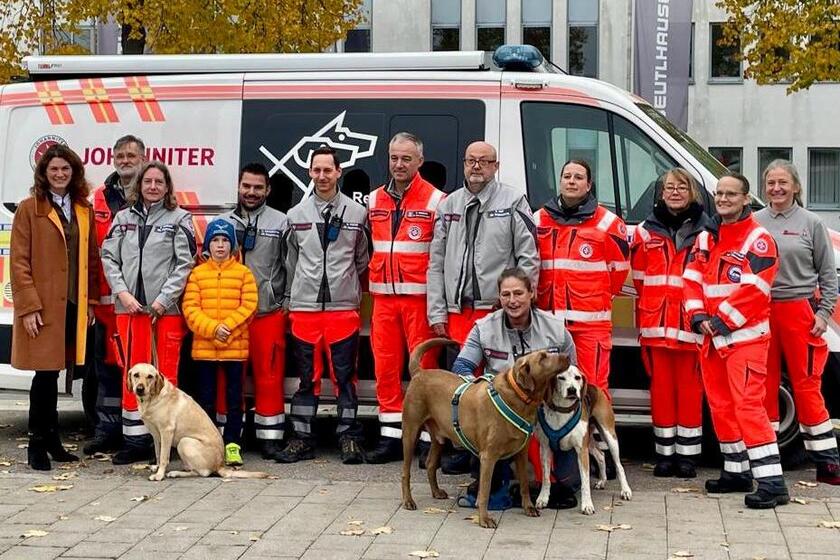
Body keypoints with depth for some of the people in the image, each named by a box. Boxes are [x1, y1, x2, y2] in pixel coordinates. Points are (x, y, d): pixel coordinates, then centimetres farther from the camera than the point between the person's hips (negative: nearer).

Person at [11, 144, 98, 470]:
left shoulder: (84, 210, 13)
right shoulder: (29, 209, -2)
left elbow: (90, 259, 15)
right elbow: (19, 261, -6)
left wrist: (91, 301, 9)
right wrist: (28, 306, -12)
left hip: (74, 306, 4)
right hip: (43, 306, -4)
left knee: (53, 371, 10)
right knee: (46, 372, -4)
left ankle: (50, 438, 19)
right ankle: (38, 443, 5)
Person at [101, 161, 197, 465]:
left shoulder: (179, 218, 4)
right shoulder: (123, 218, 13)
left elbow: (185, 263, -3)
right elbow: (109, 257, 9)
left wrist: (164, 299, -10)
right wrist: (122, 292, -4)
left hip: (167, 309, -3)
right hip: (130, 306, 3)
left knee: (166, 373, -2)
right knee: (133, 373, 3)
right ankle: (135, 440, 7)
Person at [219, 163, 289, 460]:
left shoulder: (281, 222, 4)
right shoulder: (224, 222, 11)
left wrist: (288, 303, -2)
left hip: (269, 312, -2)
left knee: (269, 375, 0)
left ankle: (271, 436, 6)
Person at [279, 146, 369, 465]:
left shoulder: (357, 213, 4)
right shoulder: (296, 214, 9)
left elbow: (363, 259, 10)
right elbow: (290, 261, 14)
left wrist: (347, 284, 7)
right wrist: (290, 297, 13)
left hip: (343, 307, -1)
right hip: (304, 307, 2)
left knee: (345, 375, 1)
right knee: (307, 376, 6)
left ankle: (349, 438, 8)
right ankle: (301, 438, 11)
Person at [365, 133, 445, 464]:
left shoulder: (434, 200, -2)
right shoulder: (375, 201, 13)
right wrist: (375, 278, 14)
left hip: (419, 297, -5)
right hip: (383, 297, 5)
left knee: (424, 366, -4)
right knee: (385, 367, 5)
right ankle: (391, 437, 12)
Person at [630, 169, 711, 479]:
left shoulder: (704, 232, 2)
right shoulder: (647, 231, 10)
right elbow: (639, 278, 13)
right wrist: (646, 313, 6)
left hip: (690, 322, -2)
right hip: (655, 322, 3)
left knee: (689, 387, 1)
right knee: (661, 386, 7)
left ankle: (687, 453, 9)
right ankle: (664, 453, 14)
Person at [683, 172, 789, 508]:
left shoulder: (758, 240, -9)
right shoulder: (706, 238, 14)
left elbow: (753, 291, -17)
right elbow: (692, 279, 10)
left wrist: (720, 322, -17)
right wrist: (698, 317, -6)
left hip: (744, 336, -8)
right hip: (711, 336, 8)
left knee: (747, 405, -16)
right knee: (721, 405, 13)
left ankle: (771, 482, -17)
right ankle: (737, 472, 25)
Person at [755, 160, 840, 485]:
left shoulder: (811, 223, 2)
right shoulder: (755, 222, 7)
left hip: (799, 310, -3)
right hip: (761, 311, 3)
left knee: (807, 385, -3)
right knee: (765, 383, 9)